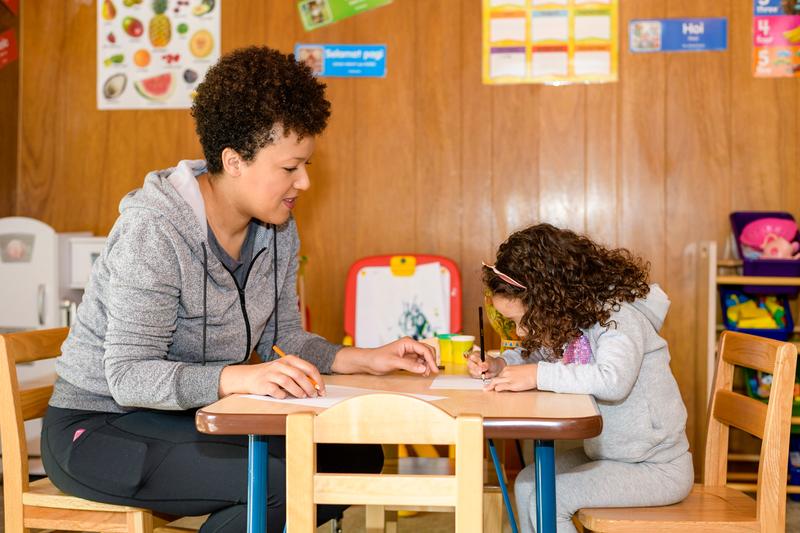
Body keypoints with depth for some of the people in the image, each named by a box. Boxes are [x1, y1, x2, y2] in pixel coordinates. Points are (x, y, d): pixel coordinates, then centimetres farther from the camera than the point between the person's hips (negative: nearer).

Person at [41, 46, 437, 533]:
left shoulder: (276, 228, 2)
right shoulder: (154, 230, -22)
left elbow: (281, 337, 9)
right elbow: (129, 374, -27)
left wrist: (367, 359, -7)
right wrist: (239, 377, -42)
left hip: (195, 417, 8)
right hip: (99, 428, -7)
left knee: (358, 456, -7)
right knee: (281, 481, -28)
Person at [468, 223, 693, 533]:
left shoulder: (618, 318, -23)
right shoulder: (576, 321, 2)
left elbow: (612, 380, -42)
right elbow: (542, 354, 21)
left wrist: (538, 375, -36)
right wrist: (501, 364, 1)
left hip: (658, 468, -9)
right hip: (609, 454, 9)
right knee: (528, 484, 4)